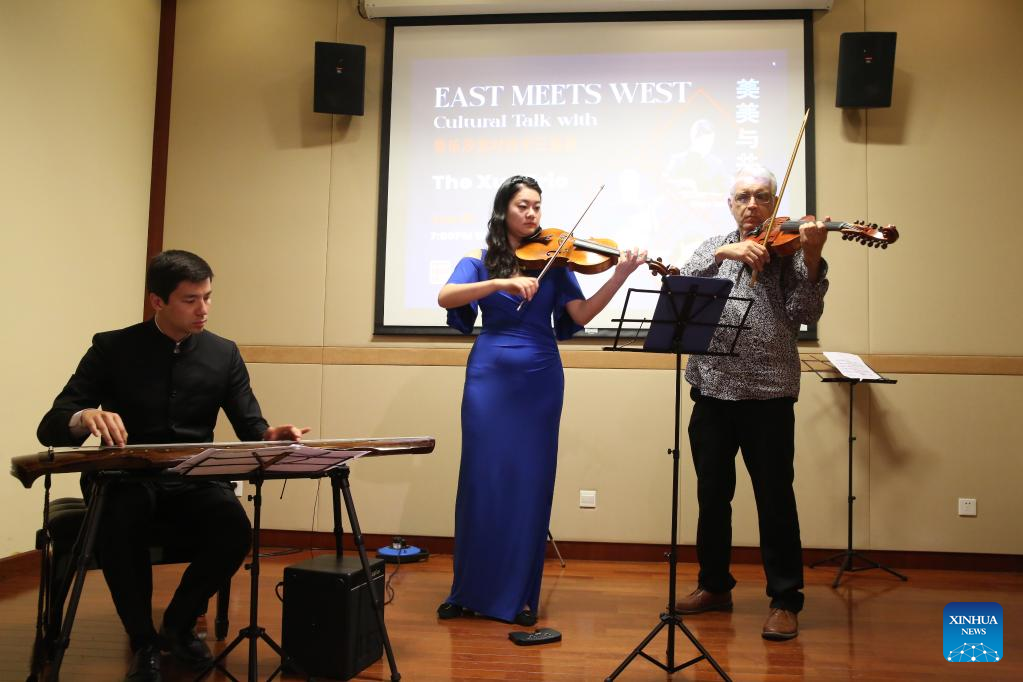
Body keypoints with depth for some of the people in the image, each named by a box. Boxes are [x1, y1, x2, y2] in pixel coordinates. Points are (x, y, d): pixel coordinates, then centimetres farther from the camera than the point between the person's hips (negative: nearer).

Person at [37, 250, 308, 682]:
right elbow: (51, 429, -7)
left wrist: (270, 435, -23)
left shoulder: (224, 354, 4)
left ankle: (179, 623, 2)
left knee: (235, 530, -29)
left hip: (193, 482, 2)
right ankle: (143, 640, -12)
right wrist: (84, 417, -32)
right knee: (121, 518, -37)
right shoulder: (112, 348, -2)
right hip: (125, 479, -1)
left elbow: (249, 427, 2)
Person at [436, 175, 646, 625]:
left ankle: (520, 594, 16)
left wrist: (619, 277, -18)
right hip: (489, 377, 0)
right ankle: (469, 590, 17)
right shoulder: (480, 261, 5)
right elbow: (445, 297, -14)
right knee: (481, 479, 2)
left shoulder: (552, 260, 6)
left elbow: (581, 316, -5)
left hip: (540, 380, 1)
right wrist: (501, 283, -26)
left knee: (530, 482, 3)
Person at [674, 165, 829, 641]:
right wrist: (723, 253, -21)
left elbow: (805, 313, -10)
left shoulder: (787, 248, 2)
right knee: (712, 494, 13)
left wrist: (811, 257, -23)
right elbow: (683, 282, -7)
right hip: (712, 389, 4)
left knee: (775, 499, 1)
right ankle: (714, 585, 29)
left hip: (768, 393, -3)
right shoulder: (713, 247, 12)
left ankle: (785, 599, 15)